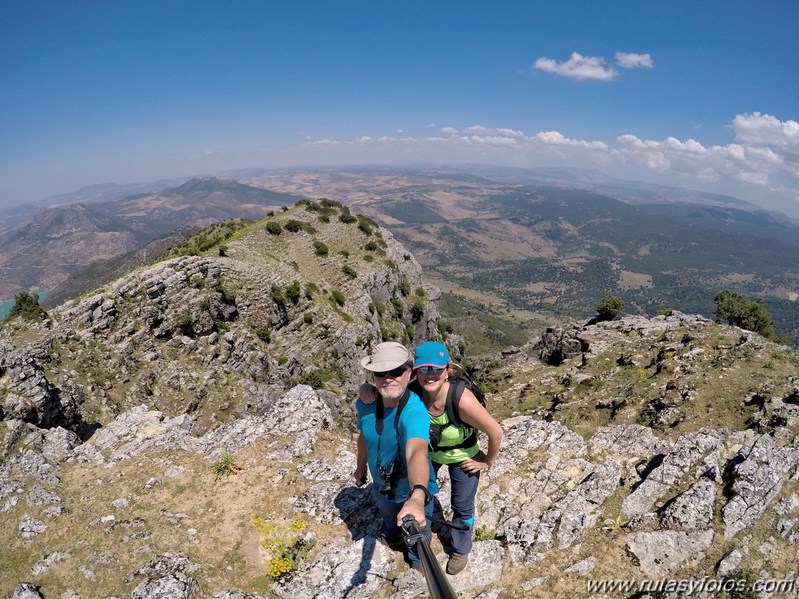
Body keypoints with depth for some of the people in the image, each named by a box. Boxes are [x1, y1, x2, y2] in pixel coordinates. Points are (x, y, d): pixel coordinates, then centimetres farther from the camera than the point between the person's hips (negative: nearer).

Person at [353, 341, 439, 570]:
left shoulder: (415, 411, -41)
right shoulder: (366, 404, -21)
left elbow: (417, 453, -60)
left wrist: (417, 498, -76)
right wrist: (361, 466, 14)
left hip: (412, 491, -5)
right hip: (381, 487, 5)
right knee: (389, 518, 37)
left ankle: (418, 557, 61)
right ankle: (392, 536, 72)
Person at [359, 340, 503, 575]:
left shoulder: (462, 400, -41)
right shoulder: (413, 391, -31)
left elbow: (496, 432, -28)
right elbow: (387, 386, -16)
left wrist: (488, 460, -11)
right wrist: (368, 389, -39)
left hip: (463, 457, -3)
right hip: (429, 450, 3)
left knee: (462, 506, 16)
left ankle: (460, 548, 48)